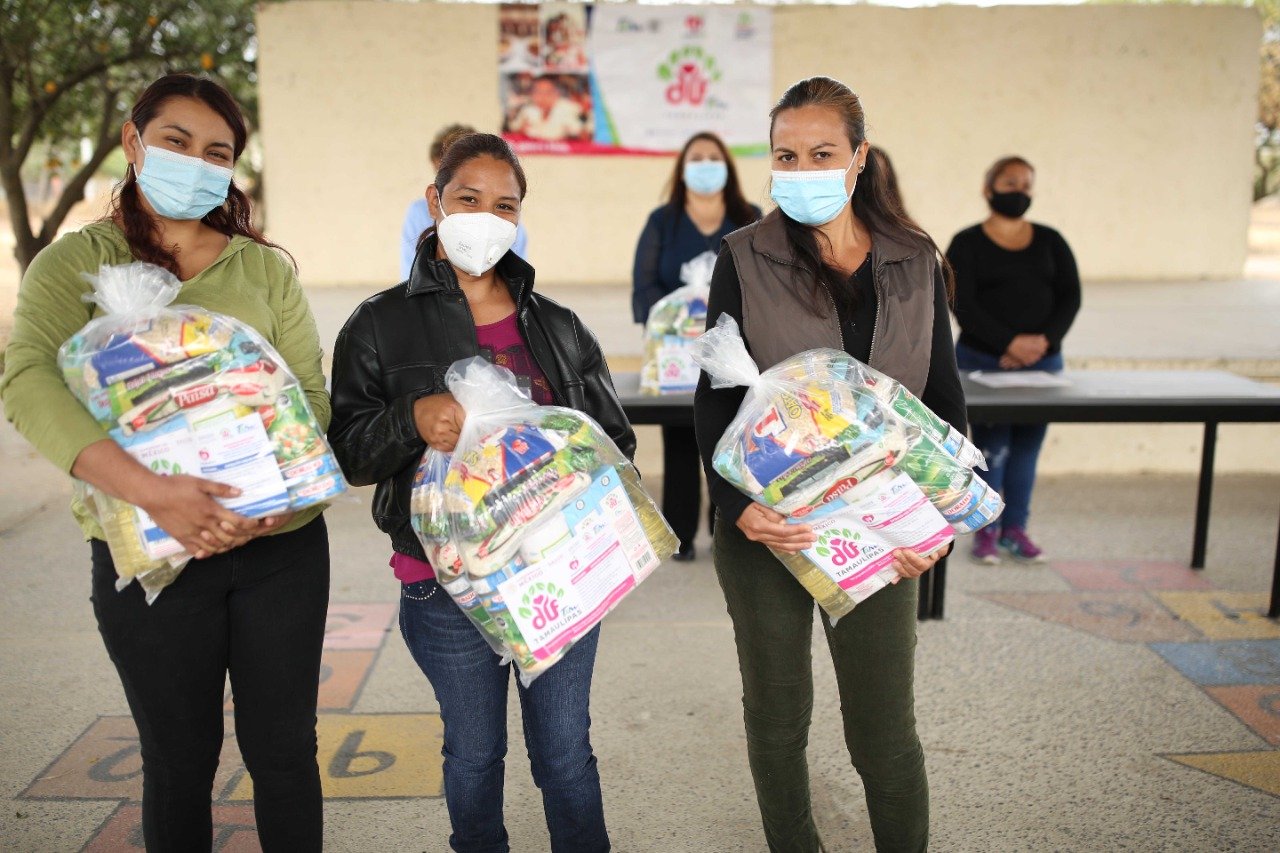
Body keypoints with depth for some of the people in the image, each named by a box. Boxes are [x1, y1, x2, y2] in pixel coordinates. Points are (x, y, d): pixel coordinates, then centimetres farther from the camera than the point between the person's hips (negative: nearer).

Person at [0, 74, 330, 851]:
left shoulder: (265, 269, 8)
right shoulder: (75, 263, 2)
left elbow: (310, 393, 0)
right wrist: (151, 490, -30)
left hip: (281, 546, 2)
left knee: (284, 749, 11)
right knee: (181, 759, 13)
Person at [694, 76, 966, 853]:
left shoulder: (916, 263, 3)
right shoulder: (745, 261, -3)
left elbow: (945, 400, 6)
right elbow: (715, 397, -3)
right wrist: (737, 504, -18)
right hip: (766, 526, 0)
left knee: (884, 728, 8)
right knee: (776, 716, 15)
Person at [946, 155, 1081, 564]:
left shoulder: (1050, 241, 13)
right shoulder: (967, 243, 2)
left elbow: (1070, 296, 6)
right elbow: (962, 304, -9)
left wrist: (1045, 339, -11)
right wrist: (1010, 342, -18)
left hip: (1043, 362, 4)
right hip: (982, 362, -3)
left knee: (1027, 447, 6)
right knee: (992, 447, -4)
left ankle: (1015, 528, 18)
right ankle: (986, 530, 9)